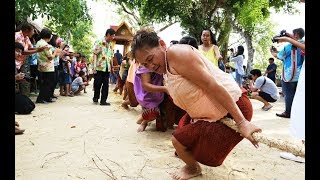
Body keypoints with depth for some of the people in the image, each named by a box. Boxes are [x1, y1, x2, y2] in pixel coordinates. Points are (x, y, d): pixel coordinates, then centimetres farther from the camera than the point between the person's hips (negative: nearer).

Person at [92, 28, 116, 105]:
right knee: (97, 84, 4)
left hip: (107, 68, 6)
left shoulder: (110, 45, 16)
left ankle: (103, 100, 8)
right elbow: (95, 54, -9)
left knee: (106, 85, 3)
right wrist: (94, 66, -16)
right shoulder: (99, 42, -4)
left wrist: (112, 67, 17)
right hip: (99, 67, -5)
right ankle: (96, 97, 25)